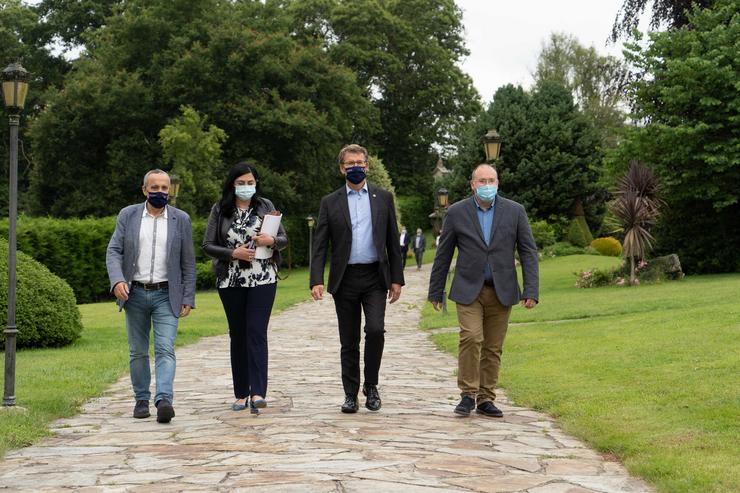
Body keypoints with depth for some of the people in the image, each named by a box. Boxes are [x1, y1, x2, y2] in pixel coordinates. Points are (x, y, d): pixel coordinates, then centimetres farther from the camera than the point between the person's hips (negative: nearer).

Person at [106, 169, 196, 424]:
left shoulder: (181, 219, 3)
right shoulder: (128, 215, 3)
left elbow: (188, 263, 5)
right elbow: (113, 251, -1)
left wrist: (188, 298, 0)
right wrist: (117, 281, -19)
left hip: (166, 295, -1)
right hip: (135, 294, 1)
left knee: (165, 349, -13)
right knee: (138, 351, 9)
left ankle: (164, 400, -23)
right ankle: (141, 400, 18)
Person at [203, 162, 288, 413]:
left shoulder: (265, 206, 5)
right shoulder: (220, 210, 4)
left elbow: (284, 239, 9)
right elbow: (208, 245, 2)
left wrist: (271, 240, -13)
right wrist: (233, 253, -12)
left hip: (262, 279, -1)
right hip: (231, 280, 1)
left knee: (256, 332, -12)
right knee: (238, 335, 7)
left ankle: (258, 393, -18)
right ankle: (241, 394, 15)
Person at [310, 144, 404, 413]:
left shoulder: (383, 198, 8)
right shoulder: (330, 202, 6)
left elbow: (392, 241, 9)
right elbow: (320, 245, 2)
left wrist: (396, 278, 4)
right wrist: (316, 280, -10)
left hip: (375, 277, 0)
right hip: (345, 279, 0)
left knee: (375, 330, -16)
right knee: (349, 341, 5)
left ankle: (371, 386, 3)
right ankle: (351, 394, 15)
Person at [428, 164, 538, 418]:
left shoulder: (515, 211, 2)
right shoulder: (456, 212, 0)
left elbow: (528, 252, 2)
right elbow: (443, 254, 6)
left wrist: (531, 290, -6)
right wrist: (435, 291, 7)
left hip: (501, 291, 2)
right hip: (468, 290, -1)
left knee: (493, 347, 4)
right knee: (471, 338, -16)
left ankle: (485, 399, 13)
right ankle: (468, 395, -4)